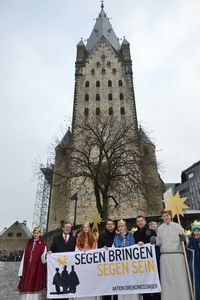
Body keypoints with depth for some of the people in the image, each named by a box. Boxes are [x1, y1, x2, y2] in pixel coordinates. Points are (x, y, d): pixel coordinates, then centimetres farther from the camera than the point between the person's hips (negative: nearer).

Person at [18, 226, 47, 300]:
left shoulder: (43, 244, -3)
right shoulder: (29, 243, 9)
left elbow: (43, 259, -9)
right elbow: (24, 257, 8)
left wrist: (46, 255, -33)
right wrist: (21, 271, 5)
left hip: (38, 270, -3)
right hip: (27, 270, 4)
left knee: (35, 288, 0)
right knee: (25, 287, 6)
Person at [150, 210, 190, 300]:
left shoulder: (177, 226, 4)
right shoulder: (160, 228, 9)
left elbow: (184, 239, 4)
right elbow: (159, 241, 8)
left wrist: (183, 238, -18)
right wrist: (155, 240, -12)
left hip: (177, 254, -2)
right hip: (165, 256, 2)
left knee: (179, 277, 1)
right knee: (167, 278, 7)